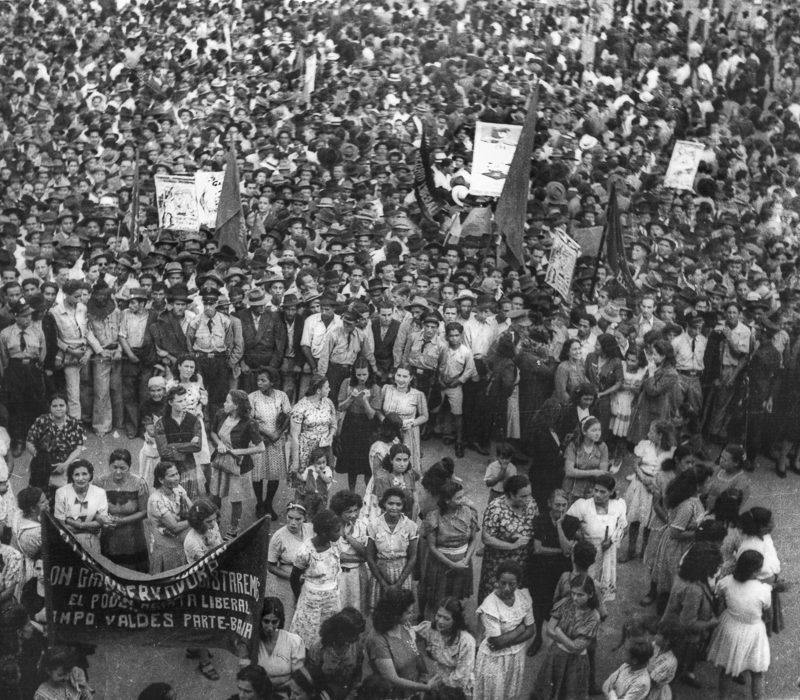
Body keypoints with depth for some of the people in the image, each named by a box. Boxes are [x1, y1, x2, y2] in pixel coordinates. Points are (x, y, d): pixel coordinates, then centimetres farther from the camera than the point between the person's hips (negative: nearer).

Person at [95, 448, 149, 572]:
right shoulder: (102, 481, -6)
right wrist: (104, 520, -21)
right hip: (109, 538, 2)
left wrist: (121, 521, -17)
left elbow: (144, 512, -8)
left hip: (132, 538, -2)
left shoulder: (138, 483, -11)